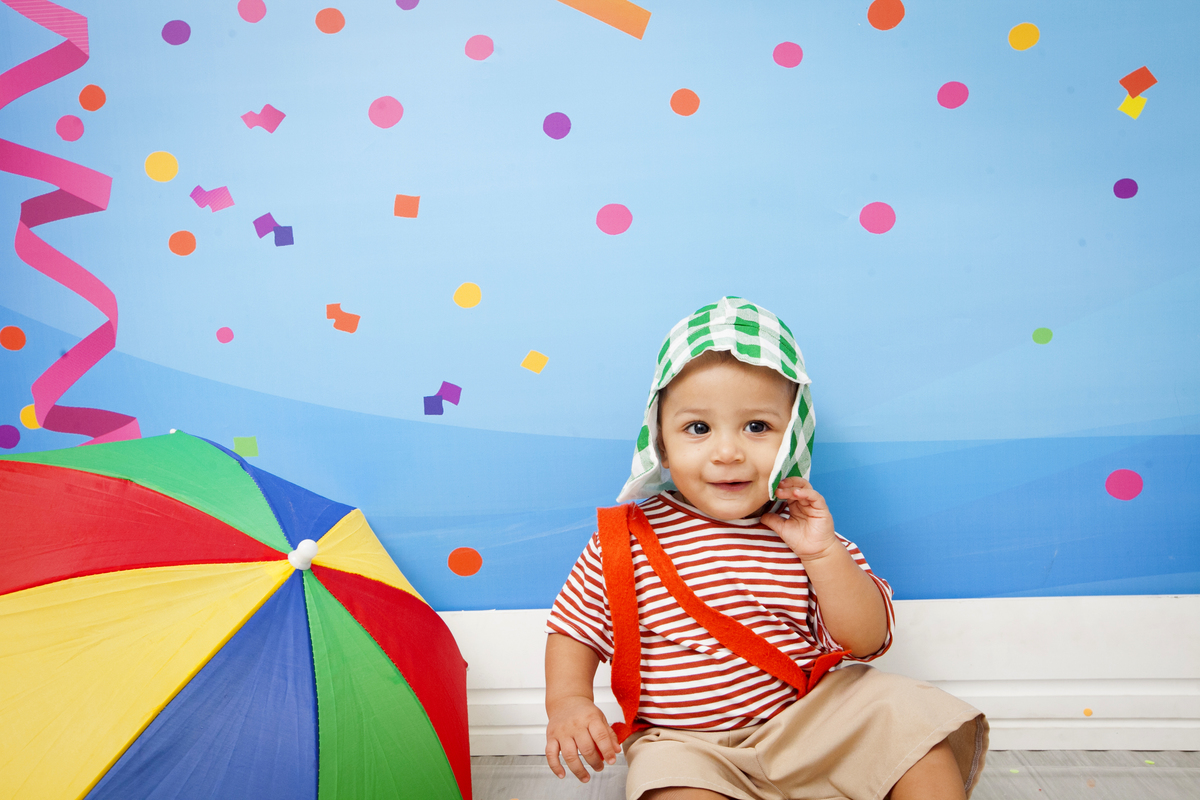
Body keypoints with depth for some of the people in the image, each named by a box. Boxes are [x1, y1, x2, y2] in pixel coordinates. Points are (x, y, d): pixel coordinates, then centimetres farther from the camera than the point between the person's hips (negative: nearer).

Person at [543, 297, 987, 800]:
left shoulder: (804, 531, -2)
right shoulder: (626, 538, -8)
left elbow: (866, 641, -6)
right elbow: (574, 629, 4)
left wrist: (823, 554, -19)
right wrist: (567, 701, -15)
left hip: (811, 716, 3)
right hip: (687, 744, -2)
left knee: (913, 716, -11)